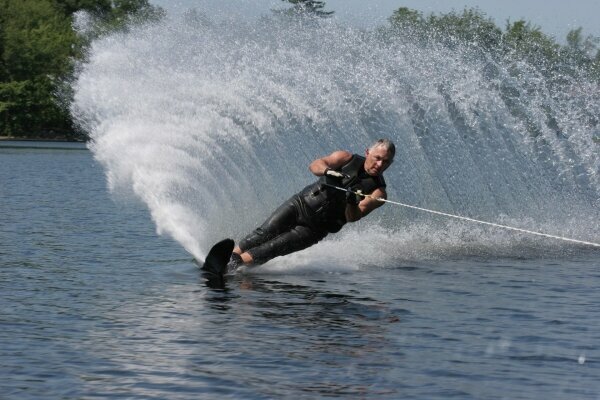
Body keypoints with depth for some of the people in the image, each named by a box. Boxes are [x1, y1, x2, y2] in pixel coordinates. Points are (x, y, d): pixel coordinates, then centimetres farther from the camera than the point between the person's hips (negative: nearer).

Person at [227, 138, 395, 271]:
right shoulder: (347, 159, -3)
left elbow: (353, 217, -19)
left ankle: (233, 265, -15)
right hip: (301, 204, 1)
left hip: (315, 227, -1)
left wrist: (352, 203, -42)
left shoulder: (378, 192, -8)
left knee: (274, 248, -16)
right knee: (265, 233, -15)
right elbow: (315, 165, -15)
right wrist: (328, 171, -38)